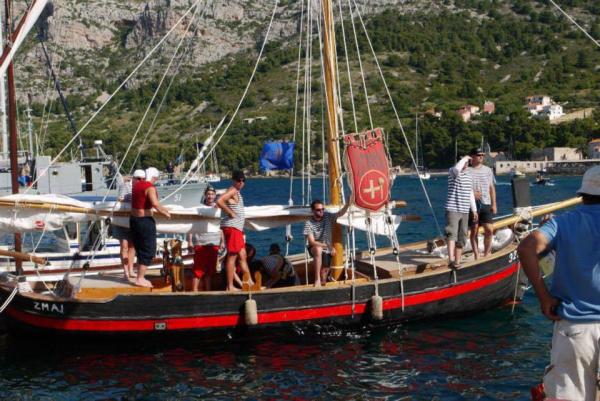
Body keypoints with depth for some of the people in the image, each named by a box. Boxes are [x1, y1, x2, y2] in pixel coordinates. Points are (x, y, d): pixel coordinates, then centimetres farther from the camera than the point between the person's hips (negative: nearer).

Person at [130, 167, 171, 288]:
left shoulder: (136, 184, 12)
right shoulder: (150, 187, -16)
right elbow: (155, 204, -29)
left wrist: (162, 209, 28)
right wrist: (165, 213, -14)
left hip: (134, 219, 9)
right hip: (145, 221, -9)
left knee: (140, 249, 17)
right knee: (148, 250, 0)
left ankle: (140, 277, 21)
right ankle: (140, 279, 0)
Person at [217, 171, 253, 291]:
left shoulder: (237, 192, 18)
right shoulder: (232, 190, -11)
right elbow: (219, 201, -27)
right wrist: (231, 213, -19)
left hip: (237, 228, 10)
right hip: (231, 226, -10)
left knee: (242, 255, 13)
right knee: (232, 256, -9)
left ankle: (249, 282, 18)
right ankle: (230, 287, -7)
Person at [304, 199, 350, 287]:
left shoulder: (327, 217, -9)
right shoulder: (309, 224, -19)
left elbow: (340, 213, -21)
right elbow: (312, 242, -24)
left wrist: (348, 203, -40)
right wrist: (327, 245, -32)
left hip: (326, 250, 4)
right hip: (314, 248, -4)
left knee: (324, 271, -3)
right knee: (318, 249, -39)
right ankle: (317, 279, -36)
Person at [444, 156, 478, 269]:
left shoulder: (468, 176, 18)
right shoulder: (453, 172, -4)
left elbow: (471, 194, 23)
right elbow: (457, 168, -31)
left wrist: (474, 210, 20)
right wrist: (465, 158, -14)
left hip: (464, 211, 7)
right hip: (452, 209, -7)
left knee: (462, 238, 9)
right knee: (452, 234, -20)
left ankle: (457, 261, 16)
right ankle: (451, 260, -31)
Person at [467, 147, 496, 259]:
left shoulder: (487, 170, 11)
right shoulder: (467, 171, -2)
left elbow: (491, 187, 14)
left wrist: (494, 204, 9)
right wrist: (472, 193, -18)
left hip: (486, 204, 3)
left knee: (489, 230, -4)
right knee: (474, 230, 2)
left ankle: (486, 253, 12)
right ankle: (476, 255, 9)